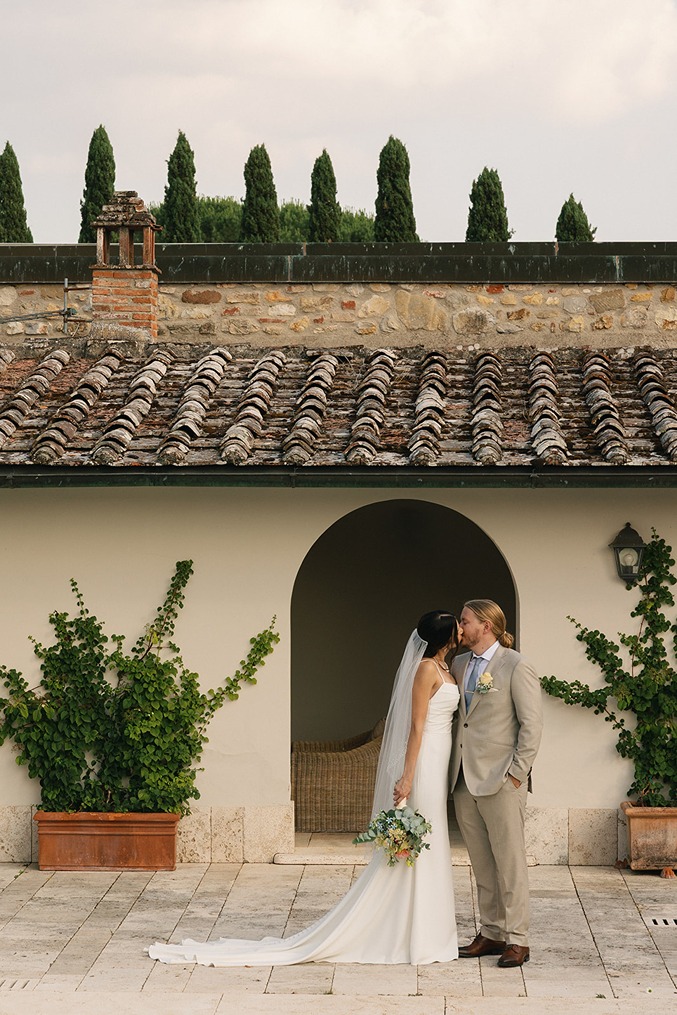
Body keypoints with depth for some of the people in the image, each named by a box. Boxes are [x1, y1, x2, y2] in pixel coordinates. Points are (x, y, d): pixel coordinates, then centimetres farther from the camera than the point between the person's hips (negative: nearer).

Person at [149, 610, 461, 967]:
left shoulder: (444, 669, 15)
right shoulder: (426, 669, -13)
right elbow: (416, 726, -17)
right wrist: (407, 776, -21)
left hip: (436, 767, 9)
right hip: (423, 764, -9)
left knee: (429, 852, 11)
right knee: (412, 849, -5)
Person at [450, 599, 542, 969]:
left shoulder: (516, 667, -6)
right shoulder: (458, 664, 14)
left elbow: (531, 724, -8)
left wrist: (517, 773, -12)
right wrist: (451, 770, 11)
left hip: (501, 781, -7)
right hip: (464, 781, 7)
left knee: (509, 861, -4)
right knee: (482, 864, 10)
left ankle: (517, 939, 1)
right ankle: (491, 934, 17)